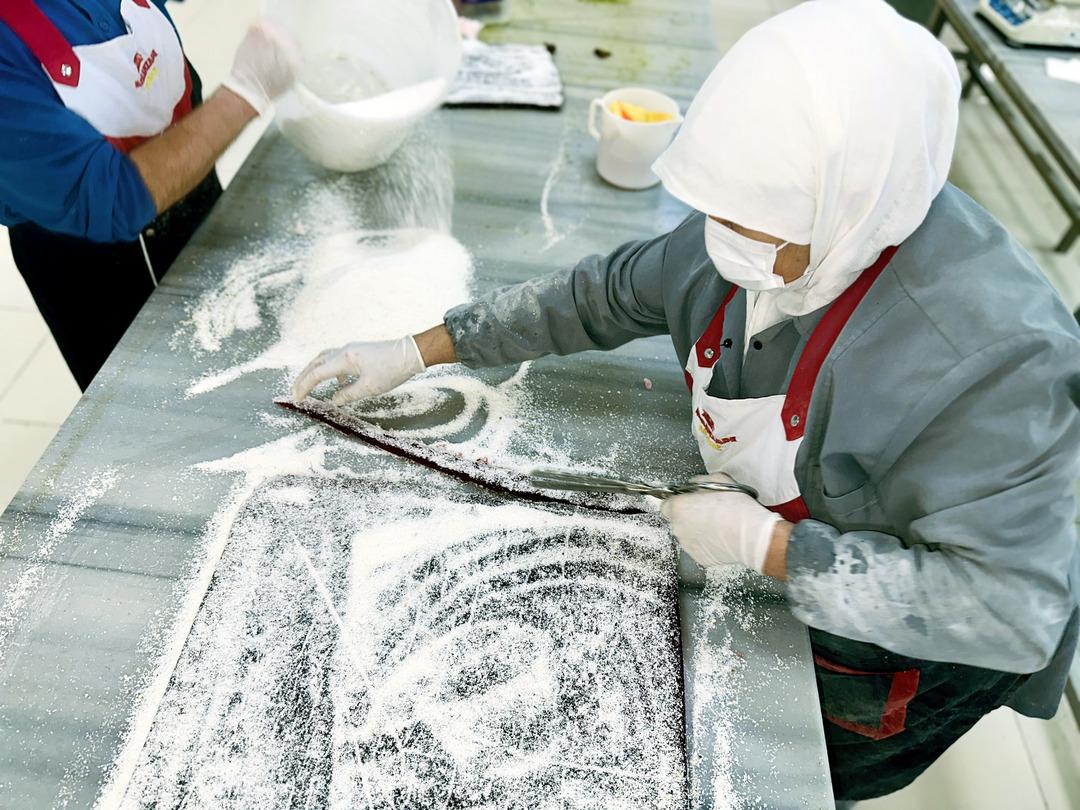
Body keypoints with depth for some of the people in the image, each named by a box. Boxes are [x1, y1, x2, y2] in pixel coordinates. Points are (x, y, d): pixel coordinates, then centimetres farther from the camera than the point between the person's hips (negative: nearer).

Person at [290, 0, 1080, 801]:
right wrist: (413, 352, -10)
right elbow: (603, 297, -8)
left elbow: (1015, 610, -35)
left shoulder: (995, 353, -38)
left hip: (892, 658, -5)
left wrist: (766, 544, -35)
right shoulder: (760, 232, -18)